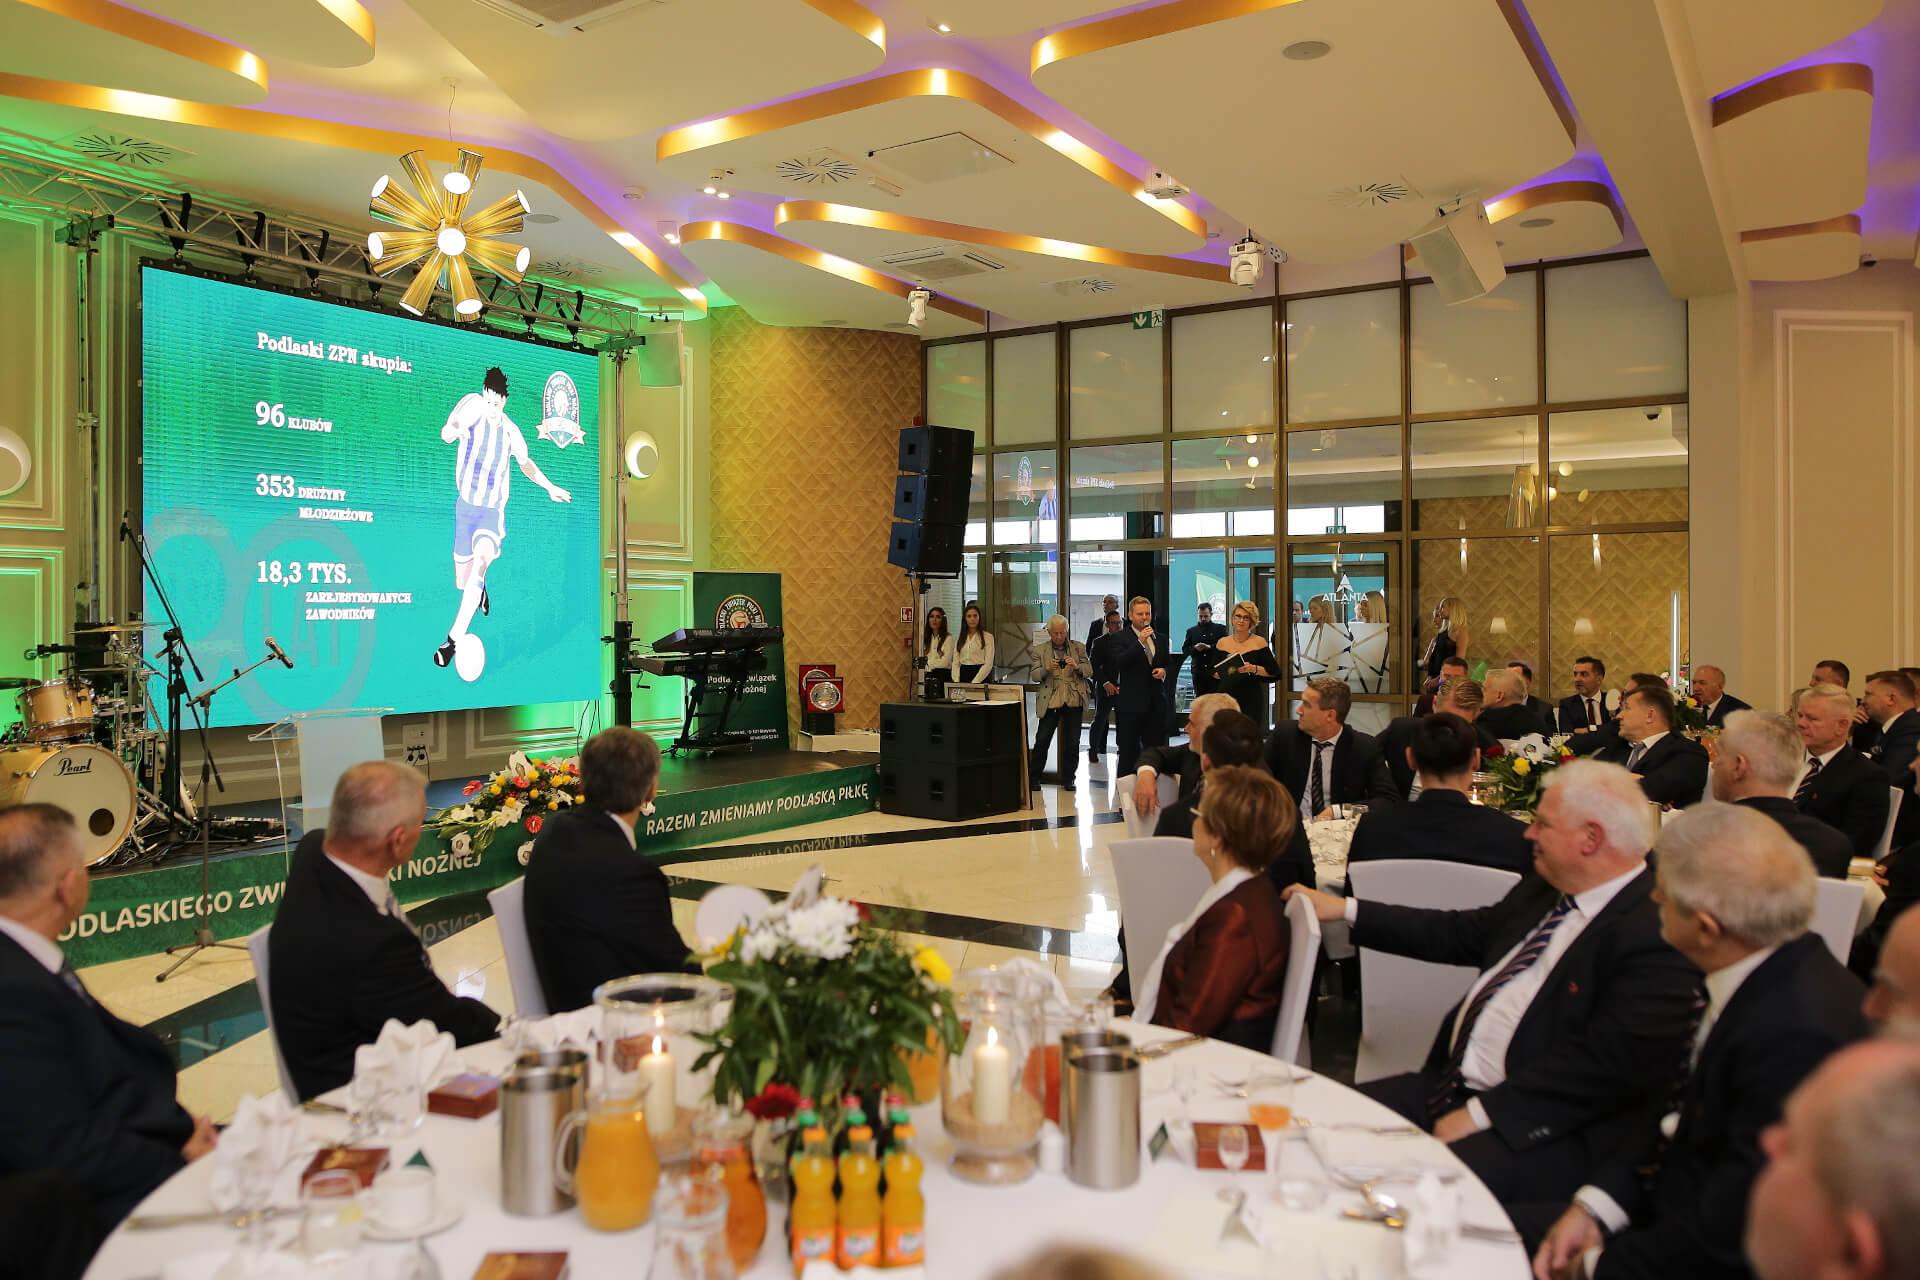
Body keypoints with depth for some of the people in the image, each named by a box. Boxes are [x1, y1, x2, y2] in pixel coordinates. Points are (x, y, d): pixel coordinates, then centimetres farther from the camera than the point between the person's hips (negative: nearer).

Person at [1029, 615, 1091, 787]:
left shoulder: (1079, 648, 11)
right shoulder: (1039, 650, 7)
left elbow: (1089, 671, 7)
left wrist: (1077, 666, -14)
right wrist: (1047, 668, -18)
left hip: (1074, 700, 1)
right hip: (1050, 700, -1)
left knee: (1072, 742, 3)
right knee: (1042, 740, -4)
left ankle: (1068, 778, 15)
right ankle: (1034, 777, 8)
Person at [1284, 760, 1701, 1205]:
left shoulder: (1659, 936, -17)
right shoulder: (1541, 892, 12)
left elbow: (1609, 1061, -23)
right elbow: (1461, 934, 24)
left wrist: (1481, 1113, -21)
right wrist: (1345, 910, 23)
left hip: (1542, 1125, -9)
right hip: (1452, 1085, 9)